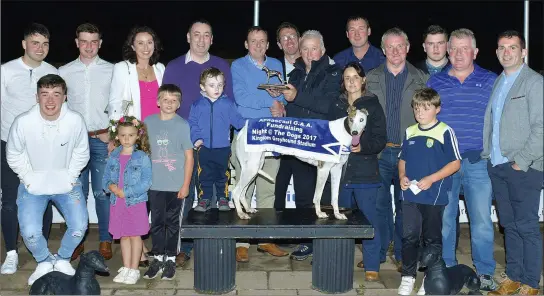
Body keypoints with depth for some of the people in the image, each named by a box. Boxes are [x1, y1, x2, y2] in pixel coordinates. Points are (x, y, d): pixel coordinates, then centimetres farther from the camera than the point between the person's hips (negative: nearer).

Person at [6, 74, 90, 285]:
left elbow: (81, 152, -1)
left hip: (65, 183, 1)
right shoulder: (23, 122, -21)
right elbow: (13, 155, -4)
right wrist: (29, 179, -5)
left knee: (79, 227, -13)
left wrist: (70, 177, -4)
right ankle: (44, 262, 20)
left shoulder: (75, 121, -19)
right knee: (30, 232, -14)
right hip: (33, 185, -1)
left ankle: (63, 259, 20)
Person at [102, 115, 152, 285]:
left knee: (135, 236, 4)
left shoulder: (142, 157, -8)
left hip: (136, 202, -4)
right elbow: (105, 179, 10)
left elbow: (146, 183, -13)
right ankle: (126, 268, 24)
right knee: (123, 236, 13)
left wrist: (126, 192, -17)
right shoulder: (113, 157, 6)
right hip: (117, 203, 4)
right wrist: (110, 186, -13)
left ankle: (134, 270, 13)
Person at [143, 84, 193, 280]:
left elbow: (189, 157, -3)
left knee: (172, 222, 9)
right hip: (154, 184, 2)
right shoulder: (148, 123, 4)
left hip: (175, 185, -2)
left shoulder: (182, 125, -5)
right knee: (156, 222, 10)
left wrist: (185, 185, -6)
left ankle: (171, 259, 20)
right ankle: (158, 257, 23)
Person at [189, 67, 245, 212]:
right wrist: (196, 138, -9)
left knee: (222, 174, 8)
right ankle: (205, 199, 17)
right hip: (204, 148, 0)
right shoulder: (198, 105, 3)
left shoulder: (228, 104, 2)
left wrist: (248, 124, -16)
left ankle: (223, 198, 21)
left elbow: (237, 120, 2)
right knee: (204, 175, 6)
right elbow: (192, 124, 3)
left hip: (223, 147, 0)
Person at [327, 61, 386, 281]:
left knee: (368, 219, -3)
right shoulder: (336, 106, 11)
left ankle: (372, 266, 7)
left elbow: (380, 140, -4)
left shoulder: (373, 105, 0)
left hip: (366, 172, -4)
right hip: (341, 171, 4)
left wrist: (362, 147, -20)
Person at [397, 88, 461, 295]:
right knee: (409, 236, 7)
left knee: (432, 238, 9)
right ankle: (408, 276, 20)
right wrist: (402, 176, -1)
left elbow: (455, 163, -8)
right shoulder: (410, 132, 9)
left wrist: (431, 179, -16)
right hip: (410, 194, 4)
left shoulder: (445, 132, -7)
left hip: (434, 196, -4)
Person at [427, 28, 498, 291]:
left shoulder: (490, 81, 6)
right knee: (443, 217, 7)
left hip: (478, 161, -1)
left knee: (481, 218, -1)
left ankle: (485, 272, 12)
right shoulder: (435, 82, 9)